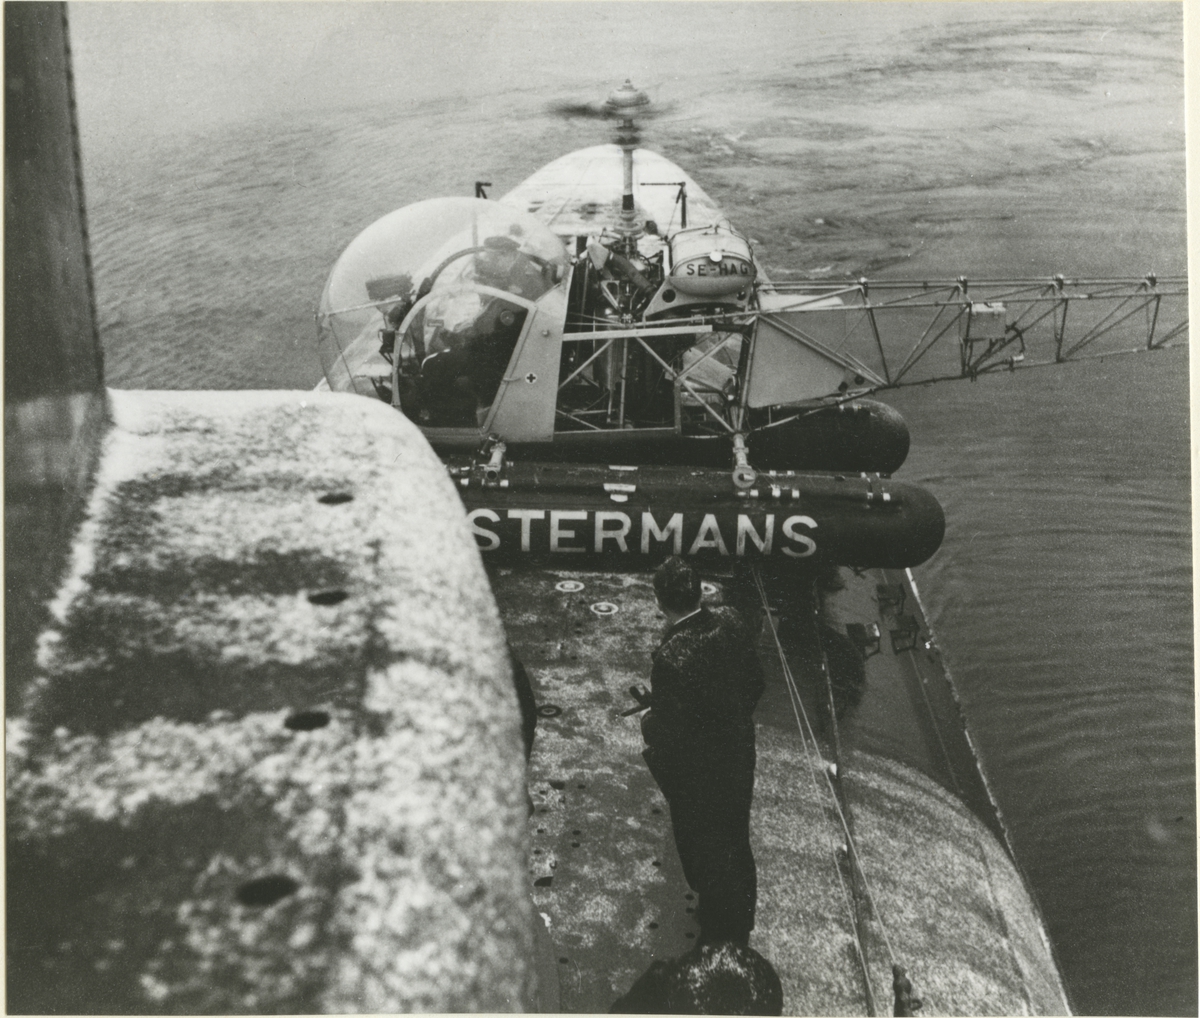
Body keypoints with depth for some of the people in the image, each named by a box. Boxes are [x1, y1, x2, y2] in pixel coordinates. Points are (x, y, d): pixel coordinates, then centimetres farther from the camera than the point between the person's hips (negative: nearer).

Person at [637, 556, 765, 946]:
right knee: (736, 844, 28)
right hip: (739, 756, 7)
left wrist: (648, 723, -4)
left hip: (698, 777, -6)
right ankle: (740, 925, 51)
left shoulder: (672, 657, -35)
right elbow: (754, 683, -2)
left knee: (707, 858, 18)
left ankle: (719, 937, 39)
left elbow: (668, 732, -26)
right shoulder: (731, 623, -16)